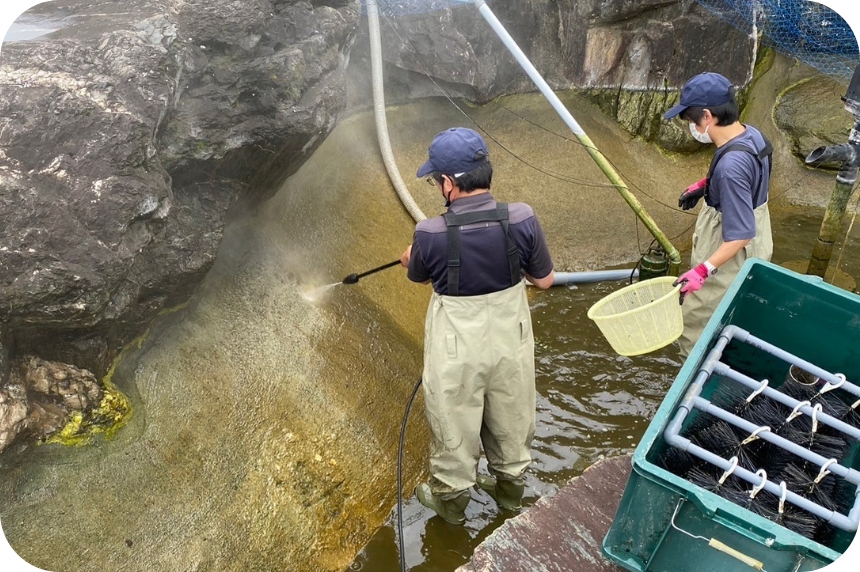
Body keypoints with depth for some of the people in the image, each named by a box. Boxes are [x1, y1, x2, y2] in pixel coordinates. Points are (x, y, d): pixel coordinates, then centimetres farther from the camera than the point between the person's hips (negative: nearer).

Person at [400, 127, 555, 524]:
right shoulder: (521, 220, -18)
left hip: (457, 348, -3)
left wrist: (409, 259, 24)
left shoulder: (431, 234, -23)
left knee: (455, 427, 20)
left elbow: (418, 276, 0)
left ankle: (451, 499, 44)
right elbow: (545, 280, -5)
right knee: (511, 419, 26)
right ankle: (510, 488, 50)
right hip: (510, 341, 3)